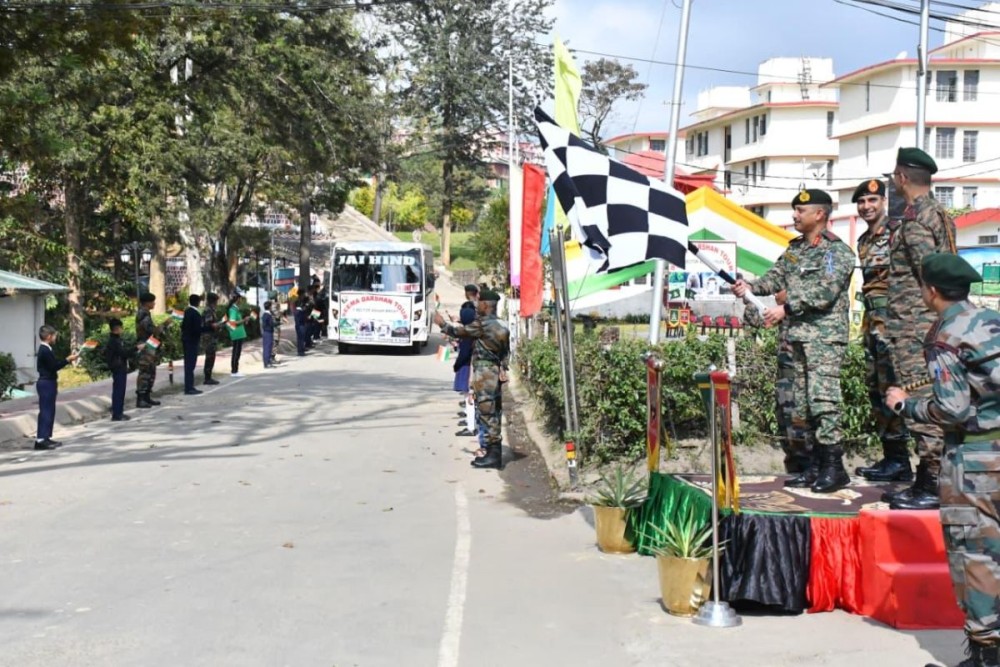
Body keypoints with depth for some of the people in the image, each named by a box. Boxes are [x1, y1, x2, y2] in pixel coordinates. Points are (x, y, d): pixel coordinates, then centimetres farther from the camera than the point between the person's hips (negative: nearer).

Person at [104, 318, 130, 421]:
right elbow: (123, 353, -23)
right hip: (118, 370, -10)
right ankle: (116, 414, -5)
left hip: (121, 369, 10)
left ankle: (119, 412, 20)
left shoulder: (116, 339, 14)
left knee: (120, 391, 14)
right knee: (118, 391, -7)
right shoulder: (113, 341, -16)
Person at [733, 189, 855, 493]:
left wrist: (786, 309, -19)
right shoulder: (794, 248, 19)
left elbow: (825, 292, -16)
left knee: (822, 399, -14)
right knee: (803, 403, 8)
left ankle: (834, 467, -9)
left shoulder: (837, 251, -5)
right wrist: (750, 286, -7)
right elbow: (775, 277, 12)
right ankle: (816, 466, 15)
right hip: (798, 336, 8)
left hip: (825, 336, -8)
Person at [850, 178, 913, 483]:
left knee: (890, 387, -10)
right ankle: (890, 456, 16)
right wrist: (868, 321, 20)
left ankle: (899, 460, -5)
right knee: (875, 388, 9)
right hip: (871, 320, 9)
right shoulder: (863, 241, 19)